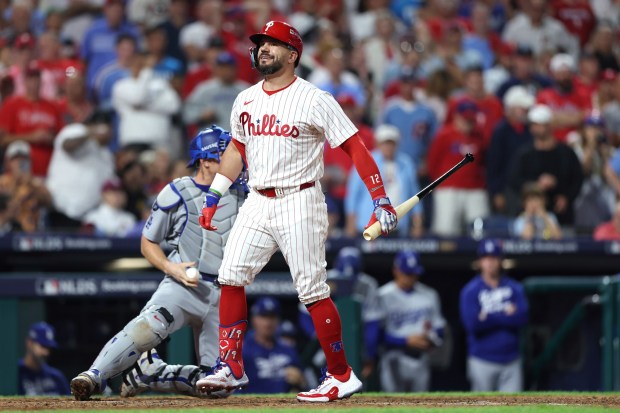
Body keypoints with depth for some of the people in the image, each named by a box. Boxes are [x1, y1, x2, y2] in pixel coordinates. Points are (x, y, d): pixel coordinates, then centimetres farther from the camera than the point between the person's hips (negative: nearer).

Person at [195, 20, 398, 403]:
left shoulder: (314, 100, -9)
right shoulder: (245, 100, 11)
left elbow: (354, 146, -10)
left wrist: (381, 200, -17)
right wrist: (214, 196, 21)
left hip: (299, 203, -6)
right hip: (258, 203, 6)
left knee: (313, 291, -6)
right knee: (231, 277, -5)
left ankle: (342, 376, 3)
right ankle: (231, 367, 1)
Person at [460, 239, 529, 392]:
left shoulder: (515, 288, 6)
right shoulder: (470, 291, -2)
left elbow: (522, 318, -9)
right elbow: (472, 323, -15)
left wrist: (489, 317, -10)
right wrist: (505, 315, -9)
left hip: (511, 361, 2)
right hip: (482, 361, -2)